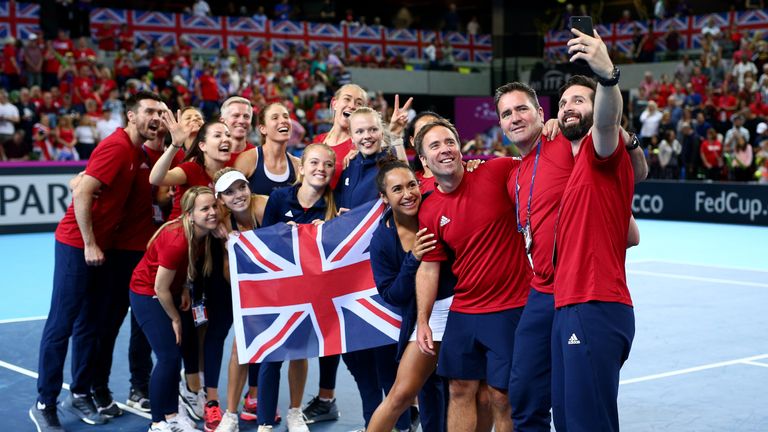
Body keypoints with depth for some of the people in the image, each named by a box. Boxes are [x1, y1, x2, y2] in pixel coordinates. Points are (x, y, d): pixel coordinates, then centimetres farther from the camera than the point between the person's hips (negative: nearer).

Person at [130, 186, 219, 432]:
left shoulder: (206, 234, -12)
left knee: (174, 356, 10)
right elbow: (160, 287, -24)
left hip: (170, 293, 8)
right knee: (169, 358, -10)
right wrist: (175, 318, -10)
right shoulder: (177, 241, -34)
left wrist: (185, 289, -5)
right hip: (147, 294, -7)